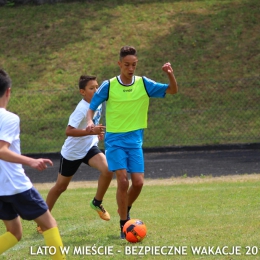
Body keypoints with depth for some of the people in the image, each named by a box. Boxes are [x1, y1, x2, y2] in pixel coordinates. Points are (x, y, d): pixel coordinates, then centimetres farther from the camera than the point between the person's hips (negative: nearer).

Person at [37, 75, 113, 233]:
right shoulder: (82, 109, -27)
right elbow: (69, 131, -36)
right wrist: (91, 131, -43)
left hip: (90, 148, 5)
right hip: (72, 153, -5)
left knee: (107, 170, -23)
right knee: (61, 187, 9)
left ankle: (97, 203, 0)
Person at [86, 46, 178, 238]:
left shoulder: (144, 84, -1)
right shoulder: (108, 86, -6)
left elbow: (173, 90, -2)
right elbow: (92, 107, 2)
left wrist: (170, 75, -22)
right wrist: (90, 121, -20)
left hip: (135, 139, 2)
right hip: (115, 139, -2)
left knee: (138, 182, -5)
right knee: (123, 180, -14)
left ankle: (125, 210, 27)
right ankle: (124, 225, -3)